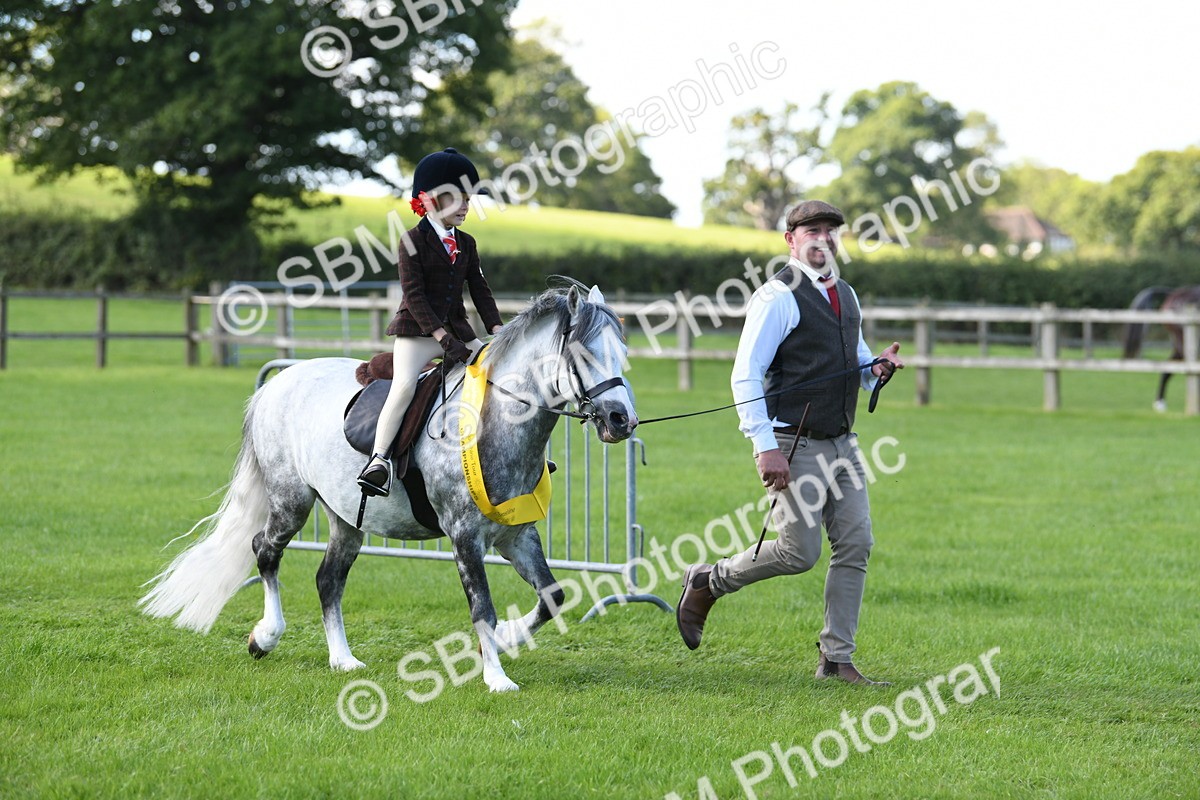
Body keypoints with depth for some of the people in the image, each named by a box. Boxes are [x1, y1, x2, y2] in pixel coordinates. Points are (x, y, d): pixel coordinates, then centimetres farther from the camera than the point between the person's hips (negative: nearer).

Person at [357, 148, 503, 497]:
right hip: (417, 330, -6)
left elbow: (480, 289, 13)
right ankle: (379, 458, -26)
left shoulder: (467, 244, 13)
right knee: (404, 385, -26)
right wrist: (442, 337, -21)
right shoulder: (414, 241, -7)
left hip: (458, 330, 6)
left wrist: (497, 329, -1)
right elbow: (413, 294, -14)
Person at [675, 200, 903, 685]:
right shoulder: (778, 298, -11)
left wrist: (878, 368, 3)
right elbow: (745, 377, -15)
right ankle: (708, 582, 16)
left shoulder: (845, 295, 14)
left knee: (856, 545, 0)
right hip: (793, 445, -8)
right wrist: (765, 446, -23)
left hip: (841, 443, 8)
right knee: (799, 552, -8)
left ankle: (836, 658, 8)